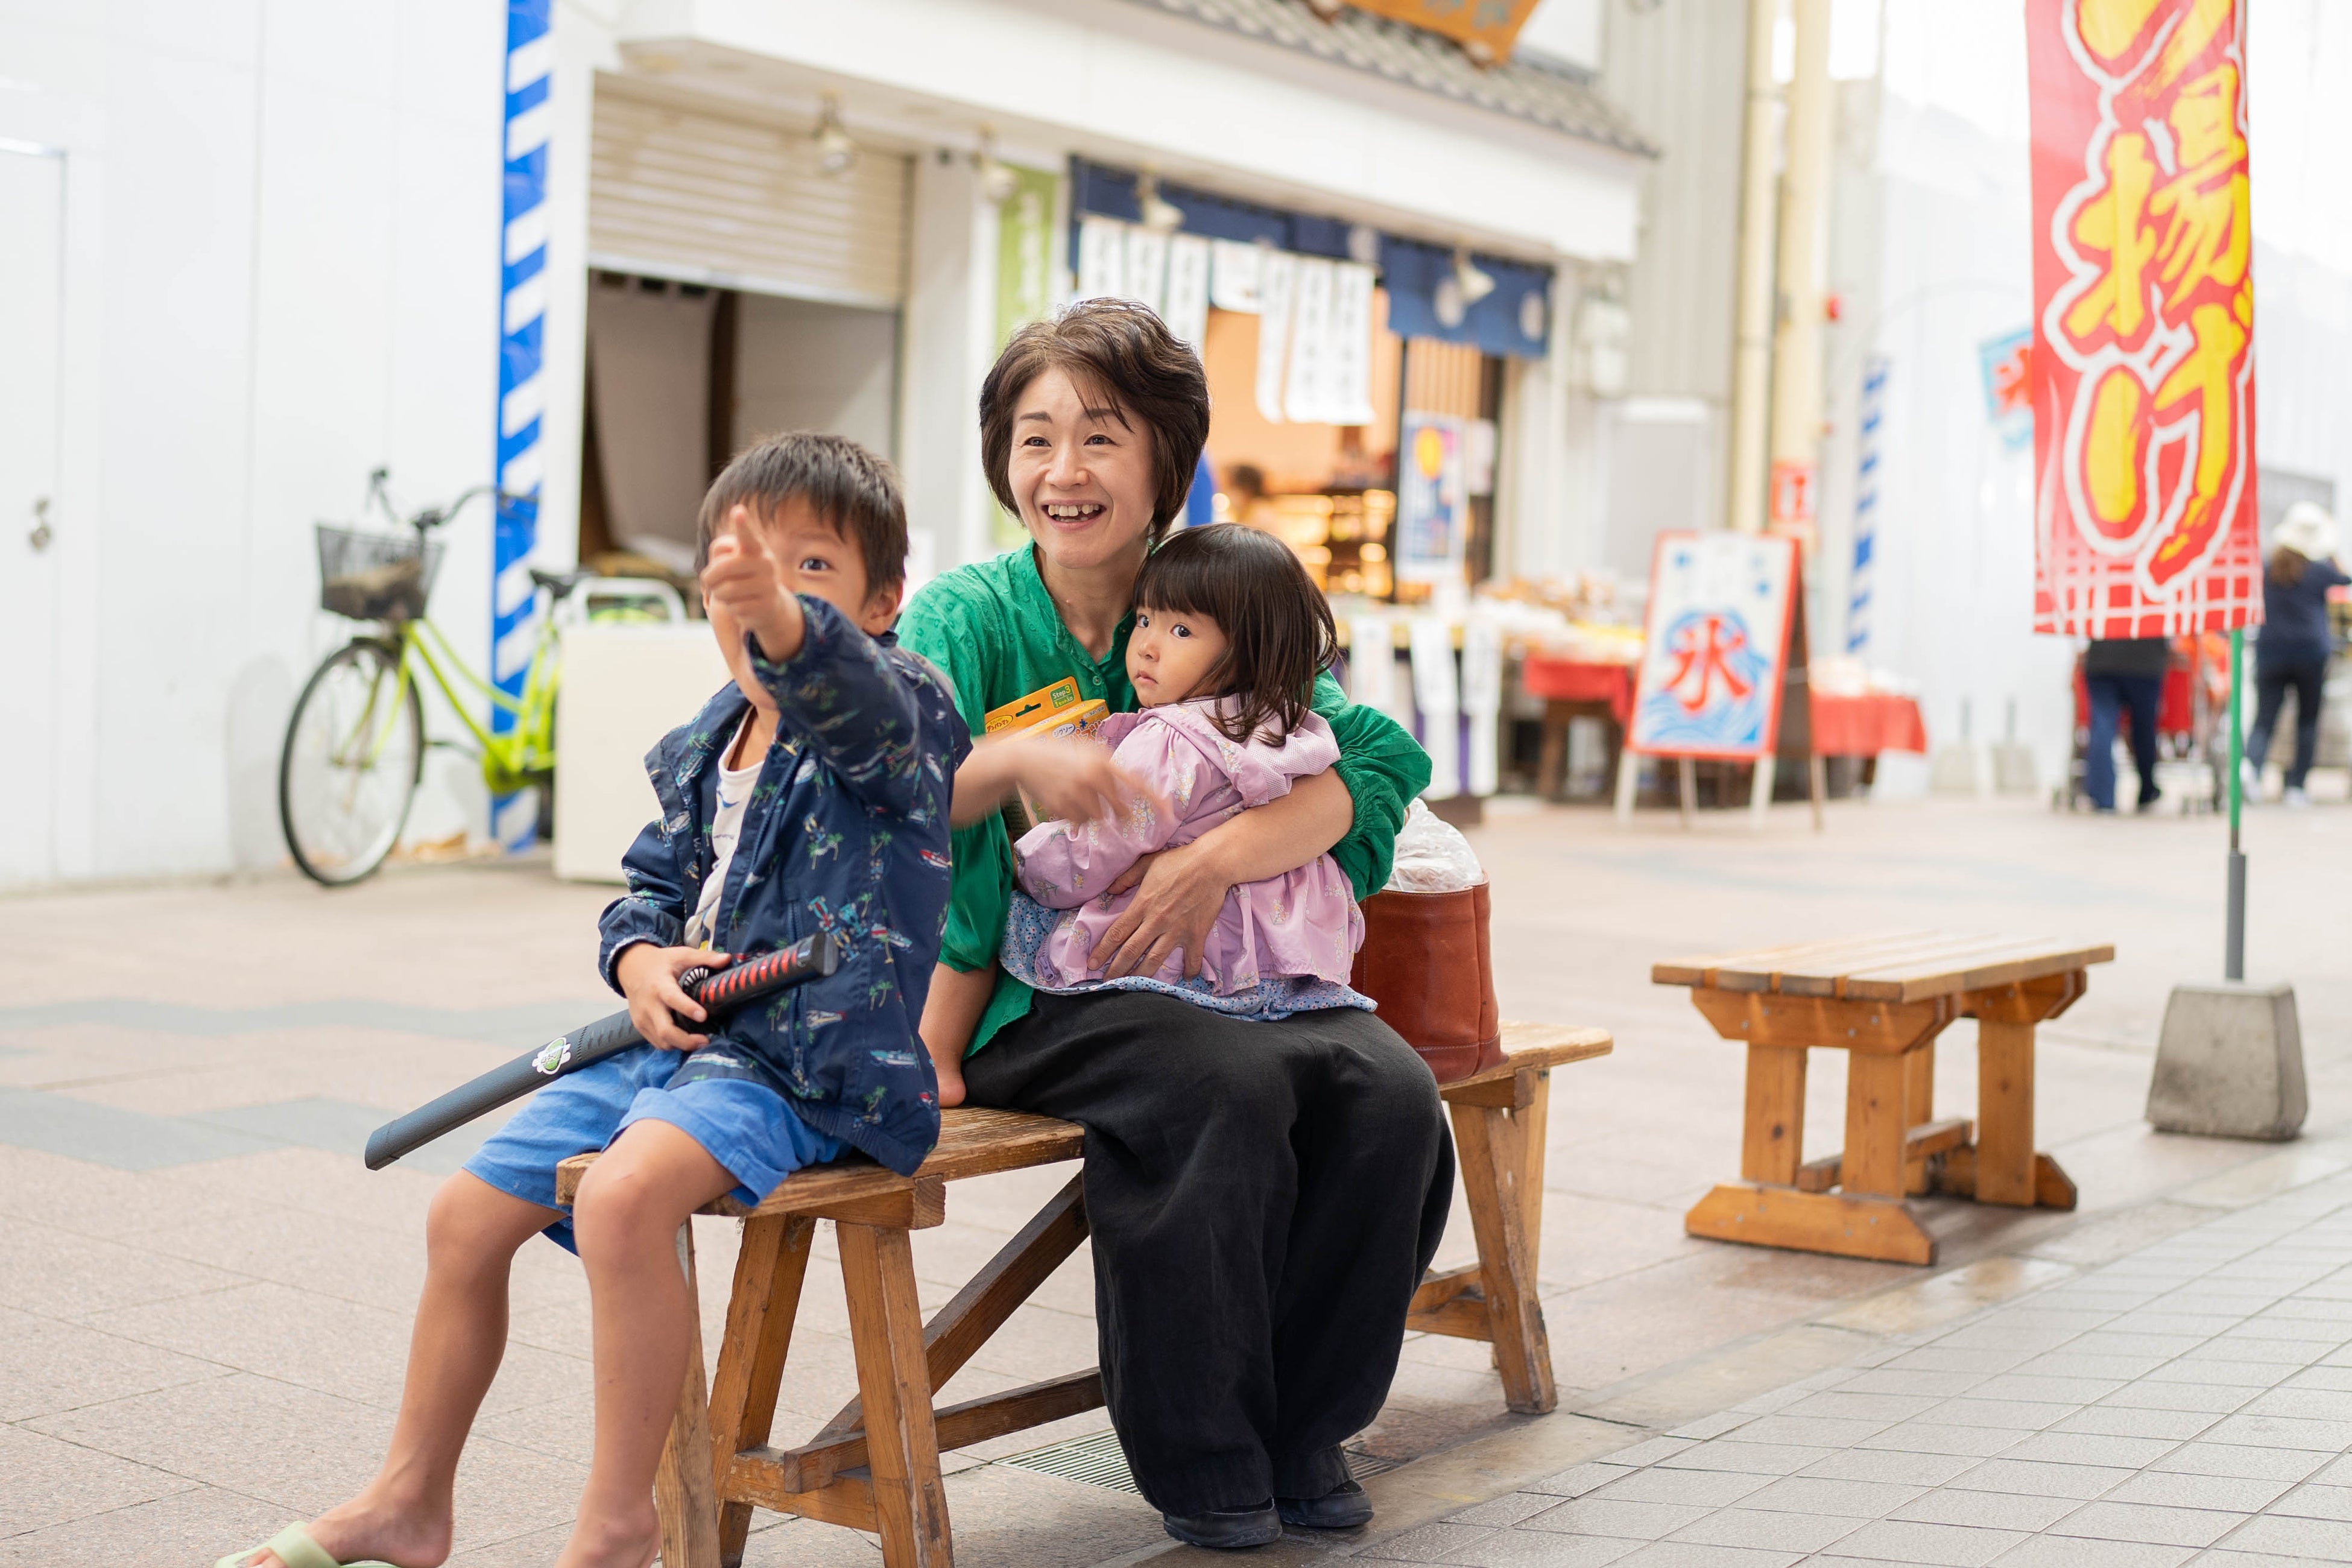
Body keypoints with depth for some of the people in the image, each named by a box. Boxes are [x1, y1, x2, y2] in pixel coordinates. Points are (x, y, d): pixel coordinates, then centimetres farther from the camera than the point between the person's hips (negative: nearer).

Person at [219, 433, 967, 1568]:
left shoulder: (894, 708, -11)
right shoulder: (704, 747, 13)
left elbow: (850, 692, -37)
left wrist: (781, 621, -59)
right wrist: (640, 957, -3)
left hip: (811, 1062, -8)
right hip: (681, 1038, 9)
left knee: (625, 1197, -34)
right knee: (468, 1212, 8)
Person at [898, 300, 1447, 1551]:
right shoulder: (962, 622, 2)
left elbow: (1378, 762, -6)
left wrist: (1222, 856, -21)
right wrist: (1012, 763, -27)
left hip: (1211, 973, 4)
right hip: (1023, 993, -3)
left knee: (1389, 1091, -22)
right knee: (1230, 1086, -32)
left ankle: (1305, 1424, -1)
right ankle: (1200, 1453, -12)